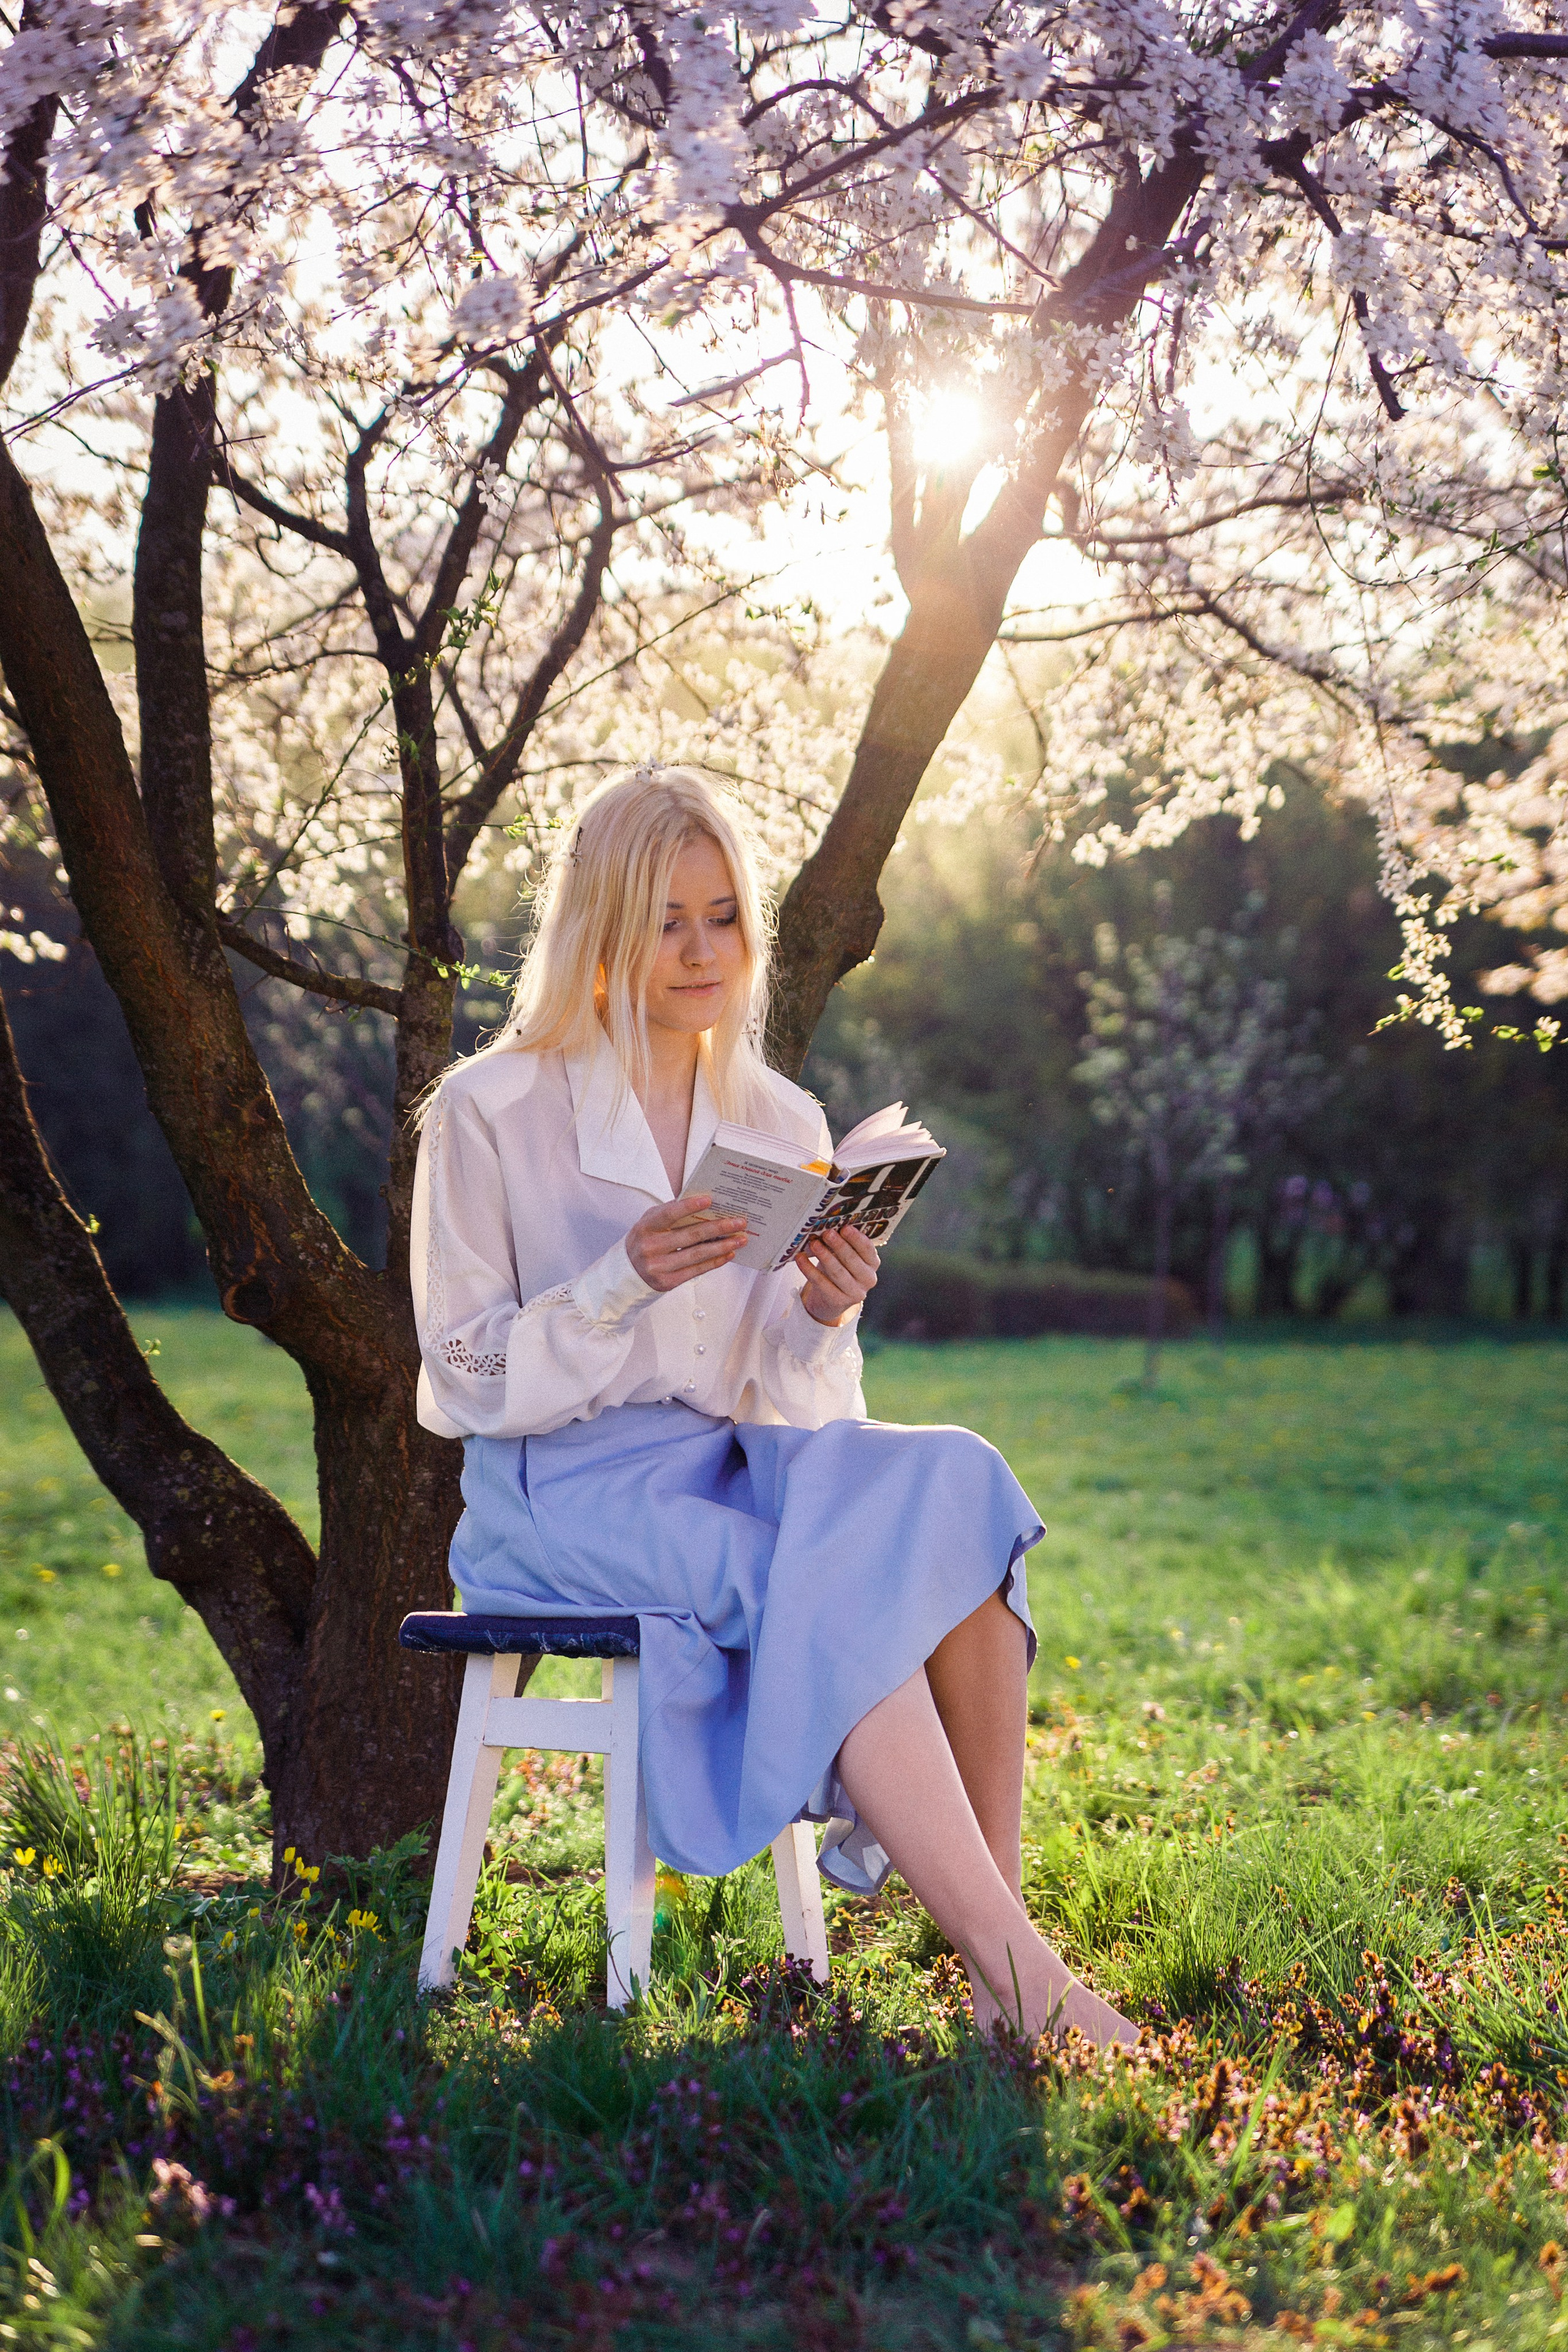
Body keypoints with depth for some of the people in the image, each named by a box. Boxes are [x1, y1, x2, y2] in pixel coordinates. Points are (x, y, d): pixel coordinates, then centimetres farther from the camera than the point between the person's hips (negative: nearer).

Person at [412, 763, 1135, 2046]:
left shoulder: (782, 1122, 11)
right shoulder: (490, 1112, -3)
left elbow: (792, 1400, 11)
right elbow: (468, 1382, -4)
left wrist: (823, 1321, -13)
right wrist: (626, 1282, -20)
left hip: (734, 1466, 5)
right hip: (563, 1491, -4)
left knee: (954, 1492, -27)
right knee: (833, 1592, -32)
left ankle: (996, 1942, -28)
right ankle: (1031, 1984, -30)